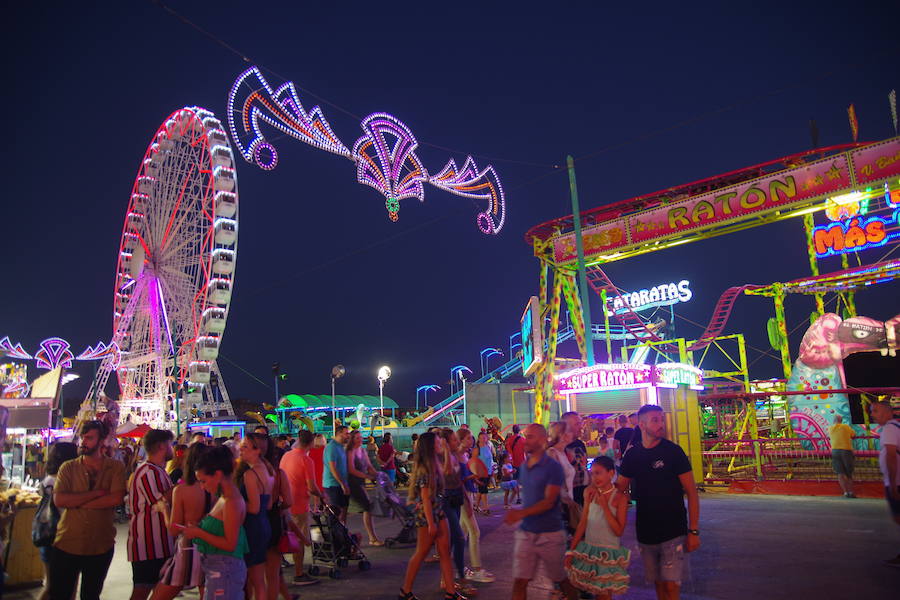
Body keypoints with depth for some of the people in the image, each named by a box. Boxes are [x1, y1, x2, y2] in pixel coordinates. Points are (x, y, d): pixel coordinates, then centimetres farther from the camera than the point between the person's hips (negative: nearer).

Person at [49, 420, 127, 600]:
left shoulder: (116, 467, -3)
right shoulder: (68, 467, 1)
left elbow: (116, 498, -16)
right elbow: (59, 500, -12)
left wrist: (77, 502, -14)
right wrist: (96, 493, -17)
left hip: (101, 545, -1)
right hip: (66, 543, 1)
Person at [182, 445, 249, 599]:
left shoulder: (232, 502, -19)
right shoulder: (224, 498, 11)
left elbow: (230, 544, -21)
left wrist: (198, 533, -16)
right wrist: (199, 528, 4)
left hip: (225, 568, -9)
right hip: (216, 567, 9)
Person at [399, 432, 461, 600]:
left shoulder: (434, 465, 8)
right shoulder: (424, 469, -19)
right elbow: (426, 498, -20)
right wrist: (431, 523, -19)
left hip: (438, 511, 9)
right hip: (426, 514, -9)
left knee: (445, 552, 7)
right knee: (421, 554, 4)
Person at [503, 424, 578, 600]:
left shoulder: (553, 467, -12)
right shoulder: (523, 466, 8)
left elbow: (549, 501, -19)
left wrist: (521, 513, -30)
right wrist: (518, 515, 5)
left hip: (550, 533, -5)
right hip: (525, 532, 5)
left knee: (562, 580, 12)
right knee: (519, 582, 1)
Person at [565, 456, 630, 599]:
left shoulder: (620, 498, -10)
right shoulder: (591, 495, 3)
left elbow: (618, 531, -15)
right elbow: (582, 524, 4)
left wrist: (605, 507, -19)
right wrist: (571, 550, 2)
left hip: (608, 553, -4)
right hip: (588, 550, 4)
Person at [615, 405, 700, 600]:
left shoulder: (673, 451, -9)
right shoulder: (632, 455, 0)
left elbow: (691, 492, -8)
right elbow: (620, 487, 9)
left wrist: (693, 531, -12)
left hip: (673, 531, -3)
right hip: (645, 533, 4)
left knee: (671, 584, -7)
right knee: (658, 582, 14)